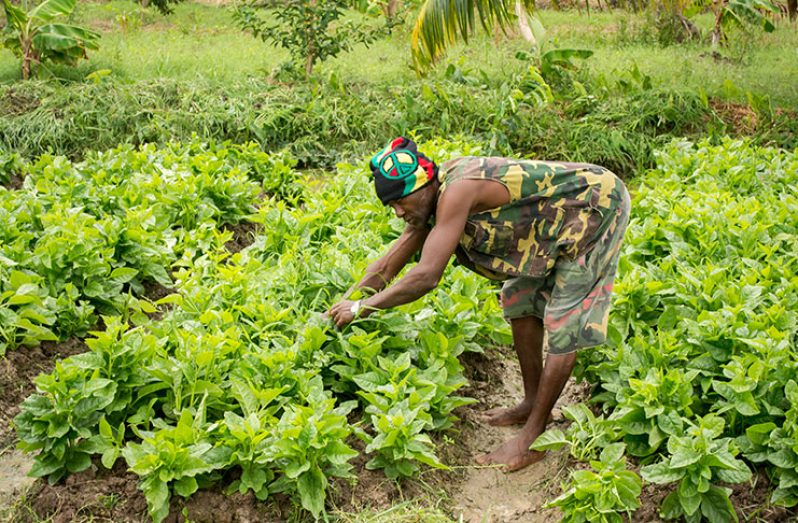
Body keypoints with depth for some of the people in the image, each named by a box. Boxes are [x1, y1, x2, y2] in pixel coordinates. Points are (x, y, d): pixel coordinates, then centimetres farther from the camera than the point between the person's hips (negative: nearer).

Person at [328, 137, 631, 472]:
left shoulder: (458, 190, -30)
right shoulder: (430, 202, -2)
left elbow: (426, 277, -33)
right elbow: (386, 269, 5)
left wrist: (361, 308, -23)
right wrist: (340, 308, 4)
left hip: (597, 206, -9)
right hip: (560, 218, 9)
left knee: (564, 325, -10)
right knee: (521, 299, 13)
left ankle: (533, 437, -2)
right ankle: (533, 402, 25)